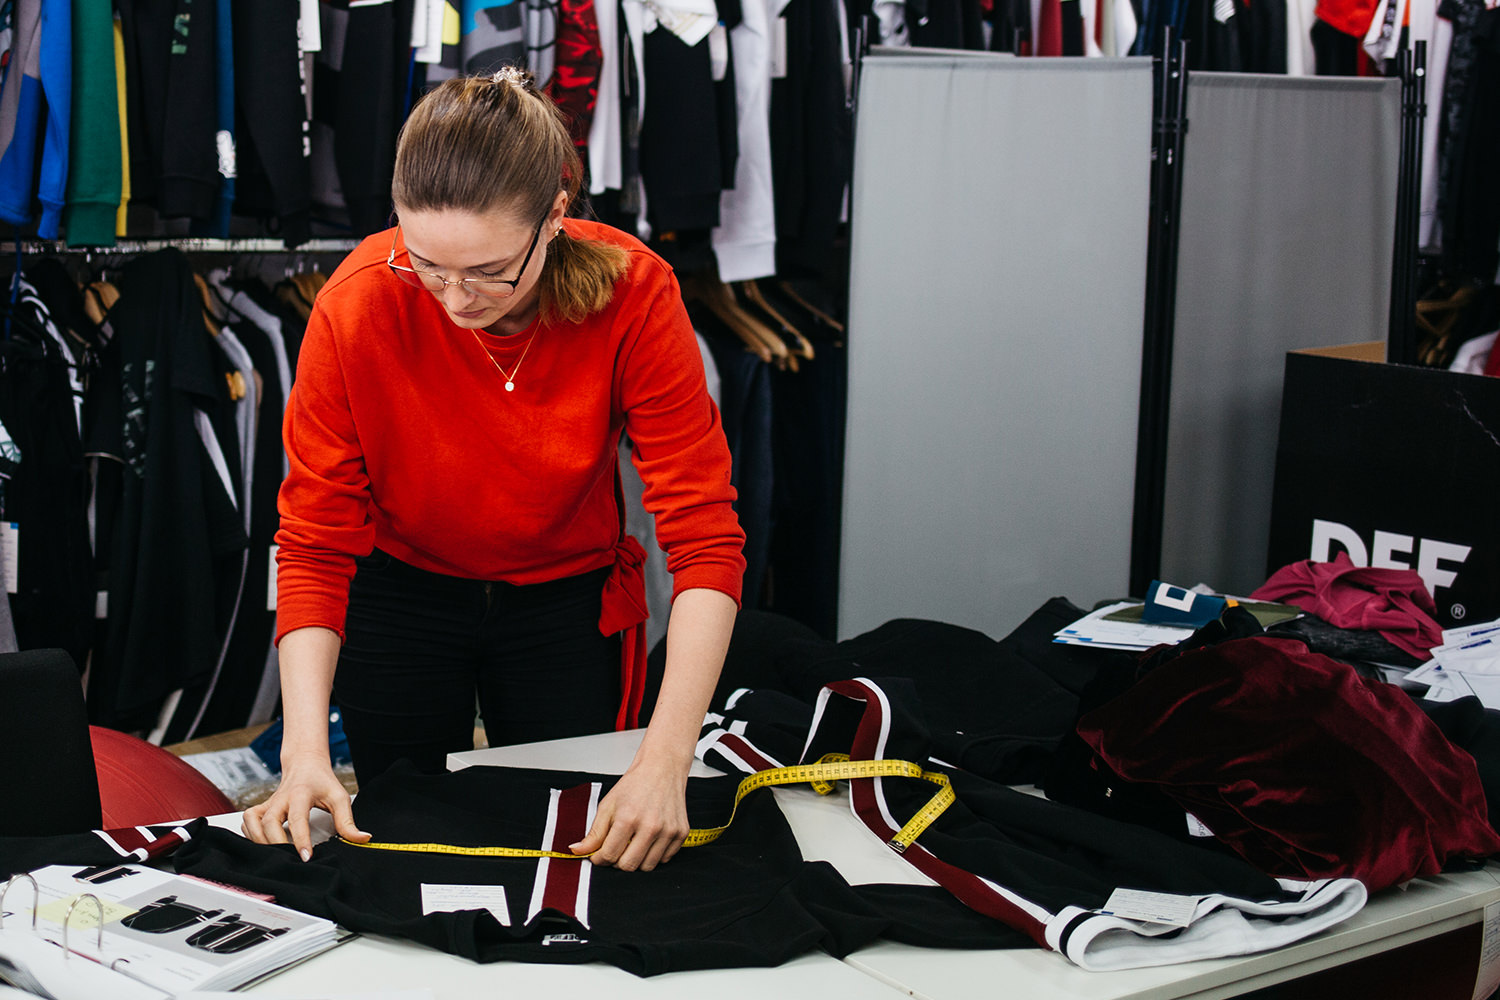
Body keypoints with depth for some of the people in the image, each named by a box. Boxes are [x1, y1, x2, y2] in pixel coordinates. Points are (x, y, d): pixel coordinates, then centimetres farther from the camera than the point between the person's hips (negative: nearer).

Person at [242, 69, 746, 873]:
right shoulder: (358, 305, -28)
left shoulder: (634, 292, -28)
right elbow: (314, 543, -22)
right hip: (401, 592, 0)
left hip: (571, 599, 0)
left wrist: (664, 761, -38)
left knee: (574, 844, 10)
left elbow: (703, 535, -28)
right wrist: (305, 749, -34)